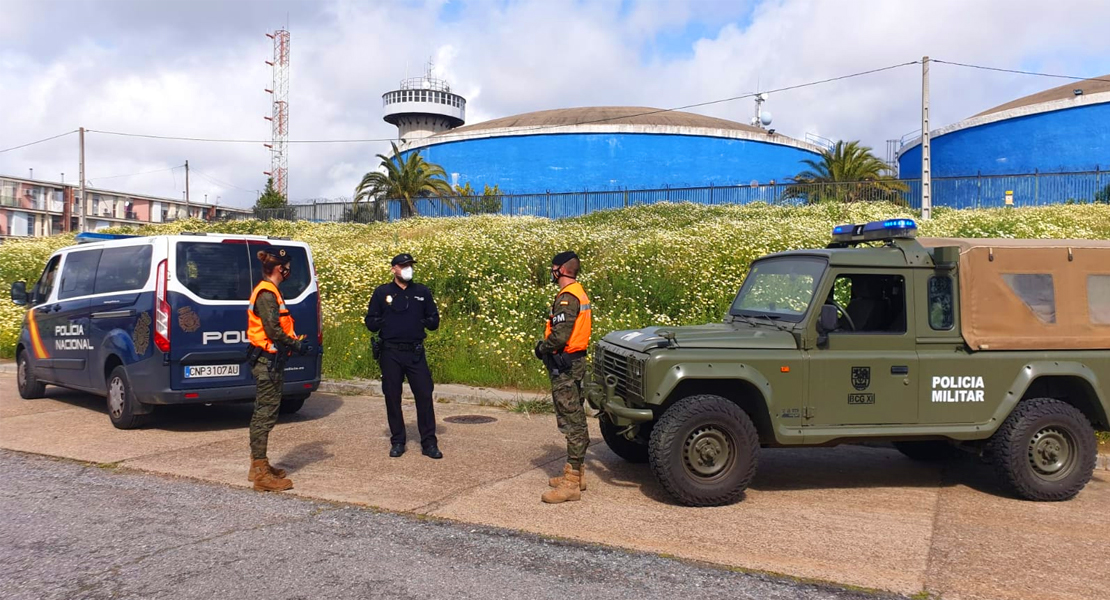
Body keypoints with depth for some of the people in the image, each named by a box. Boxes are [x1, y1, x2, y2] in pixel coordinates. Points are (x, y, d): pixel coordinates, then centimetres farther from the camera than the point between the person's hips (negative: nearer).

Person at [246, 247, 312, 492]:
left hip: (269, 360, 11)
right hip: (268, 360, -11)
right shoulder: (266, 293, -15)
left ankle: (259, 466, 26)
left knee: (264, 413, 16)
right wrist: (297, 345, -13)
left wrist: (295, 341, 8)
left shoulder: (269, 291, 16)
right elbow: (273, 330, -22)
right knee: (266, 414, -7)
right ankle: (262, 474, -2)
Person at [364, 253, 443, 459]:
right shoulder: (381, 293, 6)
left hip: (416, 352, 1)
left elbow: (434, 321, 11)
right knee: (392, 398, 5)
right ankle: (397, 442, 18)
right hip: (390, 353, 0)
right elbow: (370, 322, 5)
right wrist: (388, 321, -9)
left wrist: (419, 321, -6)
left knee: (424, 395, -3)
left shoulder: (423, 292, 9)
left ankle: (429, 442, 5)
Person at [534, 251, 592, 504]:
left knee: (571, 421, -8)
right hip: (576, 362, 11)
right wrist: (546, 346, 11)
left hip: (565, 366, -11)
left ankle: (571, 485, -4)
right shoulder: (579, 294, 14)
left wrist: (541, 349, -7)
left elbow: (559, 336, -25)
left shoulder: (566, 298, -18)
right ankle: (577, 473, 28)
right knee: (576, 419, 17)